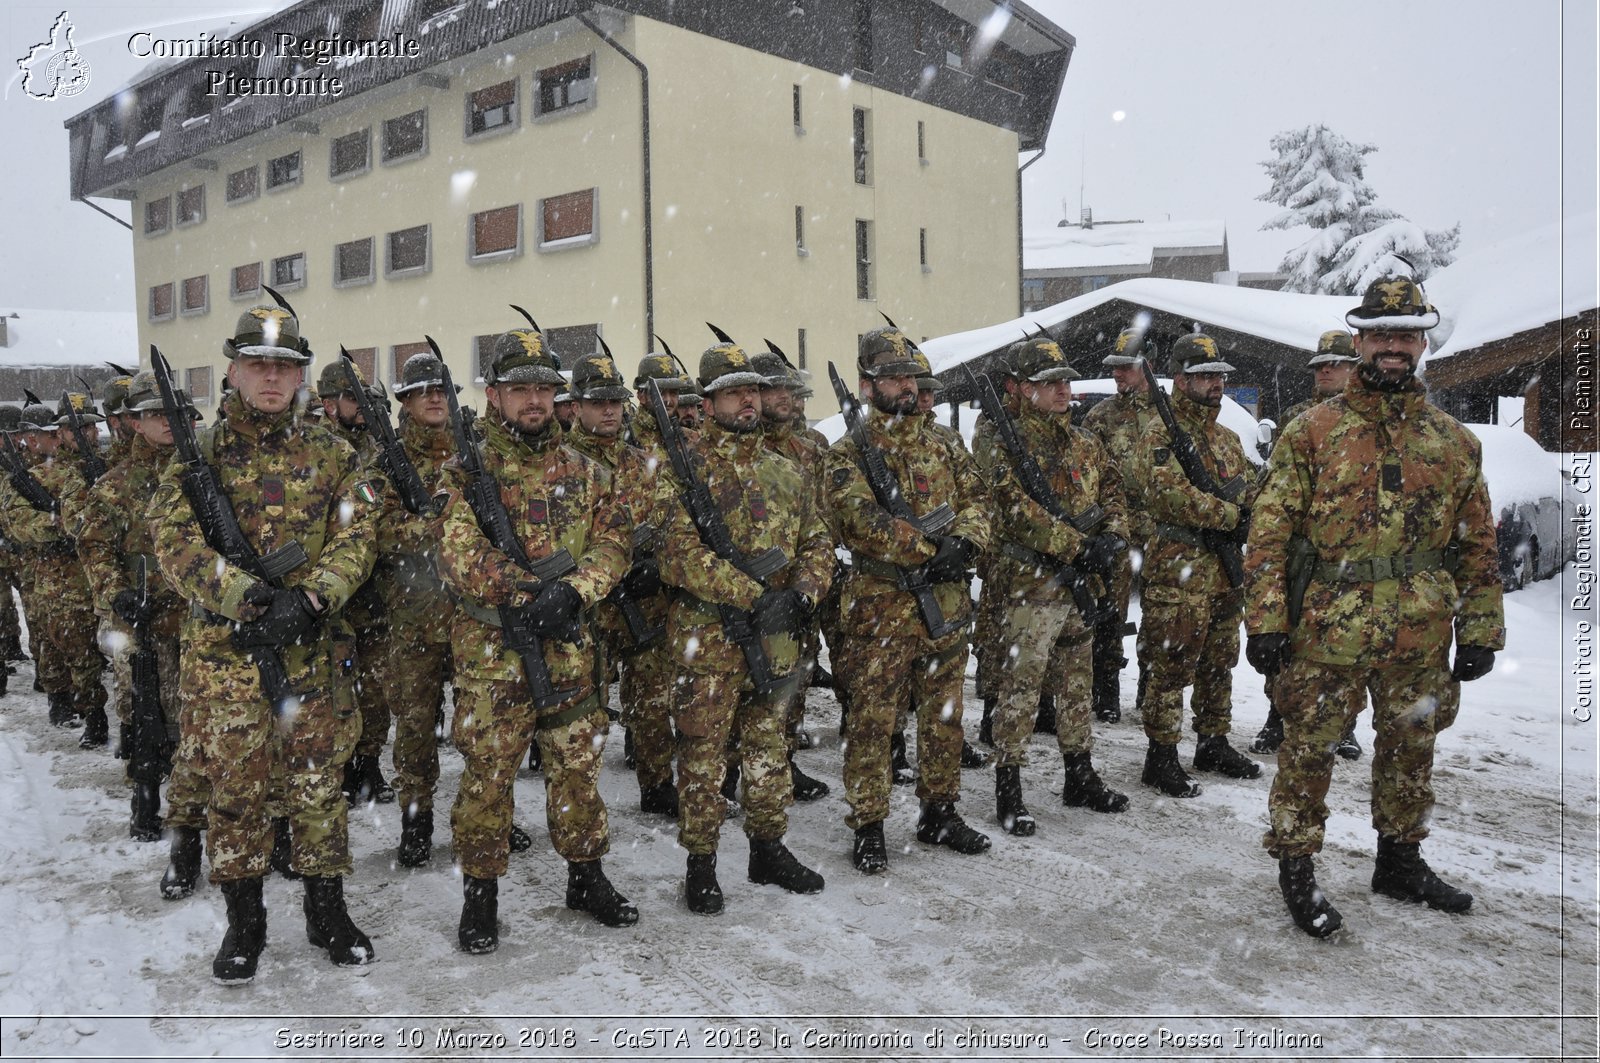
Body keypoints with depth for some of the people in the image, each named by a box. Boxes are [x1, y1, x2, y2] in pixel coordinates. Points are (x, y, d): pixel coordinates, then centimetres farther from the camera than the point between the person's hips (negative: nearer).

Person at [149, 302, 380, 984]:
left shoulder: (332, 455, 7)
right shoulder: (197, 454, 4)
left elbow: (356, 539, -1)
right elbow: (173, 539, -8)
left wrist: (308, 600, -18)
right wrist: (248, 595, -21)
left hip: (314, 648, 1)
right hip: (223, 651, 0)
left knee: (318, 781, 8)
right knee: (235, 787, 7)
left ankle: (327, 911, 23)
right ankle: (244, 922, 23)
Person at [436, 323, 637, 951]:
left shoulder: (584, 471, 9)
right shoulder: (467, 471, -3)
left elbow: (612, 543, 1)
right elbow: (460, 555, -14)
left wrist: (571, 592, -17)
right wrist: (528, 598, -21)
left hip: (569, 646, 4)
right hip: (491, 647, -3)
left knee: (578, 765, 12)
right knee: (488, 773, 4)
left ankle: (586, 876, 29)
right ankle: (480, 893, 21)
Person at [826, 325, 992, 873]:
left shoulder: (943, 447, 13)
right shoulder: (848, 453, -5)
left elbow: (977, 499, 7)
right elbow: (864, 520, -19)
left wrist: (964, 542, -14)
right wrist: (932, 550, -22)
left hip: (946, 602, 6)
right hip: (880, 606, -5)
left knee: (943, 714, 14)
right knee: (872, 719, 0)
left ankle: (940, 813, 29)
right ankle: (867, 827, 11)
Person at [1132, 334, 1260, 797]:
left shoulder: (1228, 438, 18)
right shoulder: (1161, 436, -8)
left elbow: (1250, 491, 18)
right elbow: (1171, 493, -23)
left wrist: (1249, 514, -5)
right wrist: (1229, 515, -21)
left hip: (1226, 572, 8)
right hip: (1178, 572, -8)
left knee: (1219, 665, 16)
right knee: (1170, 668, -4)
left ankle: (1214, 744, 29)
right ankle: (1161, 756, 4)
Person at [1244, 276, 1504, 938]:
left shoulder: (1454, 442, 9)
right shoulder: (1313, 431, -2)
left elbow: (1477, 544, 12)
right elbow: (1270, 530, -6)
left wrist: (1481, 629, 7)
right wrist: (1265, 619, -12)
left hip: (1421, 634, 4)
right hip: (1327, 629, -4)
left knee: (1410, 747, 16)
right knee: (1310, 747, 3)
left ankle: (1400, 861, 35)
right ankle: (1295, 869, 17)